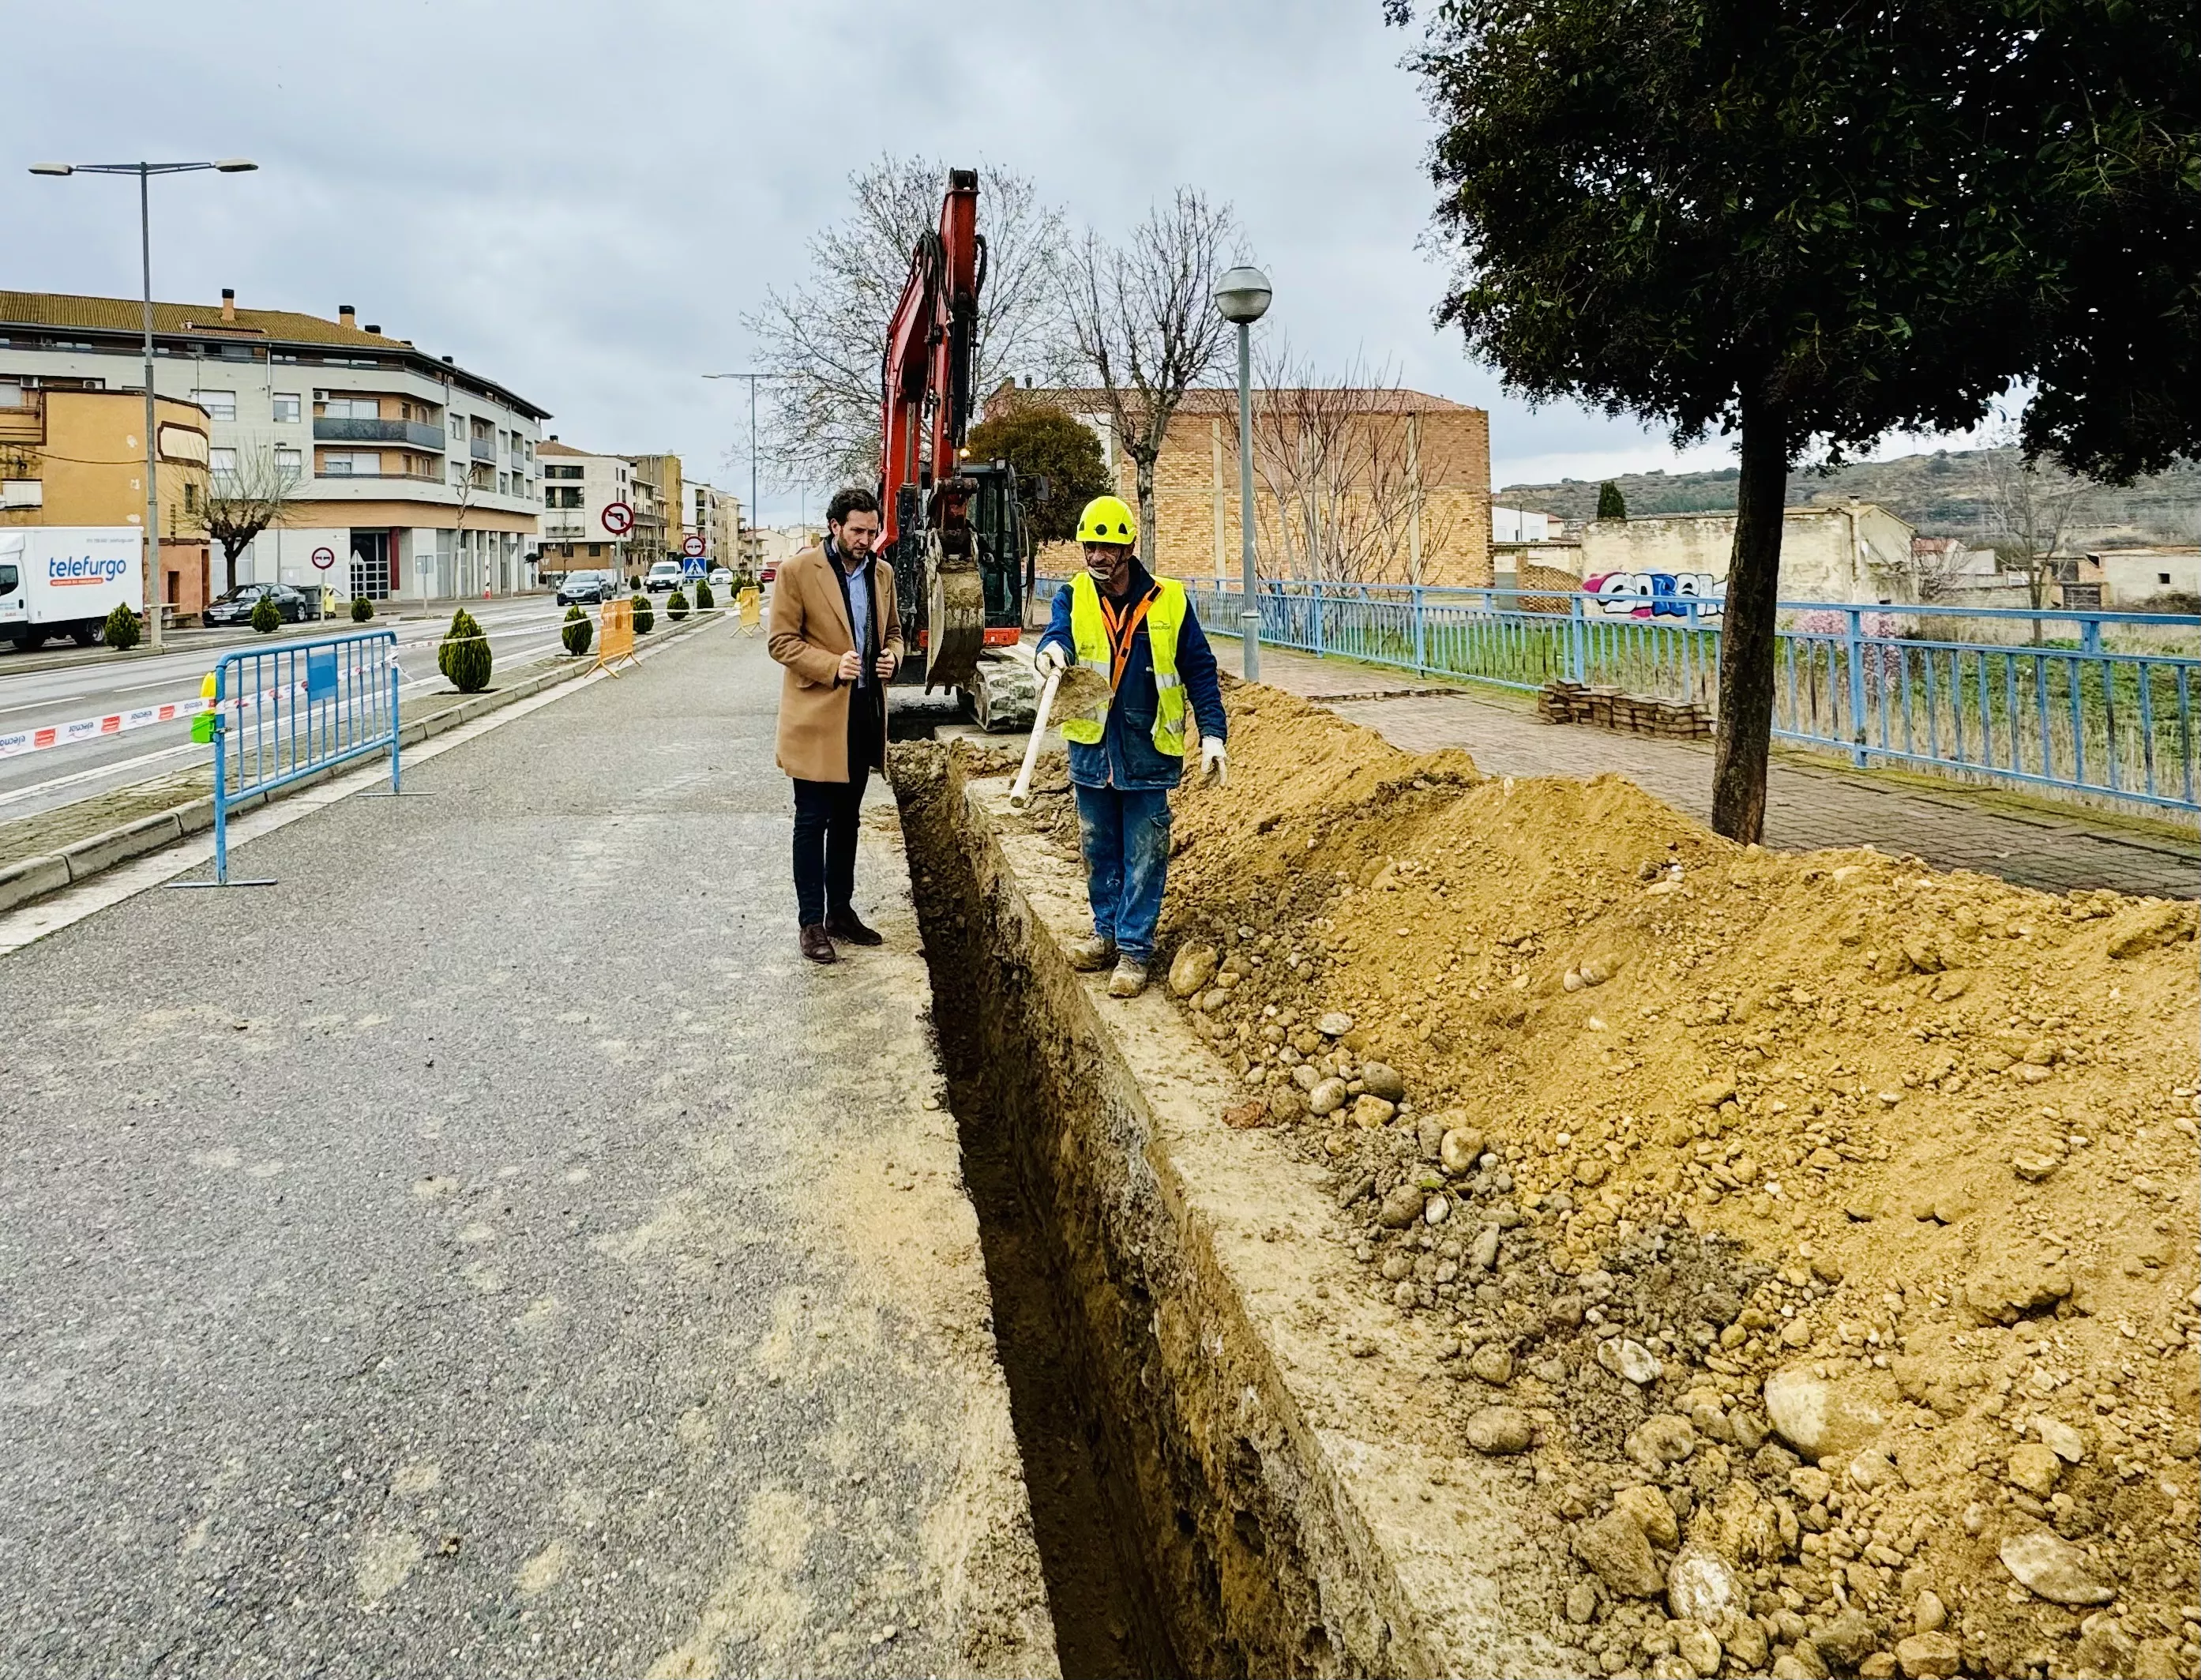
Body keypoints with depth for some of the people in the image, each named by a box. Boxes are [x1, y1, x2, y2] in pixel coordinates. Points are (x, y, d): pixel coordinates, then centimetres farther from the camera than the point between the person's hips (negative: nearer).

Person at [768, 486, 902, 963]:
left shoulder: (882, 573, 9)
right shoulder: (798, 571, -9)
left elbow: (893, 631, 20)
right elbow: (781, 641, -9)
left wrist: (891, 656, -3)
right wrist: (832, 666, -23)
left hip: (864, 714, 6)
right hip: (817, 715, -6)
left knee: (846, 819, 15)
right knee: (813, 821, -1)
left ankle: (840, 911, 26)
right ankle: (811, 922, 7)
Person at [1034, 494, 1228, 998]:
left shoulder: (1168, 601, -3)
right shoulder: (1073, 597, 1)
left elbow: (1200, 670, 1)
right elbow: (1058, 631, -21)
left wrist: (1212, 734, -7)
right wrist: (1053, 648, -46)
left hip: (1148, 753, -2)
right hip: (1091, 749, 2)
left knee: (1143, 857, 2)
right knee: (1099, 851, 14)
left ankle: (1134, 948, 11)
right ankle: (1107, 932, 29)